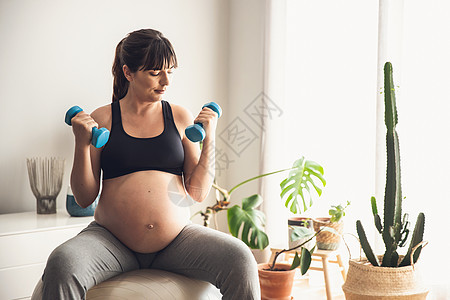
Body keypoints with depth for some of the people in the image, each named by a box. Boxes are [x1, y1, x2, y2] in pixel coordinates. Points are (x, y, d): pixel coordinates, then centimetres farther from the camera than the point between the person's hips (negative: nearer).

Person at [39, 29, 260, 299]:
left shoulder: (181, 117, 9)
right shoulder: (103, 119, 3)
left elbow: (198, 193, 6)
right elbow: (85, 198, 2)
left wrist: (209, 140, -1)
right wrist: (82, 144, -10)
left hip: (177, 238, 2)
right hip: (112, 241, -1)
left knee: (241, 260, -24)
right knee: (62, 264, -32)